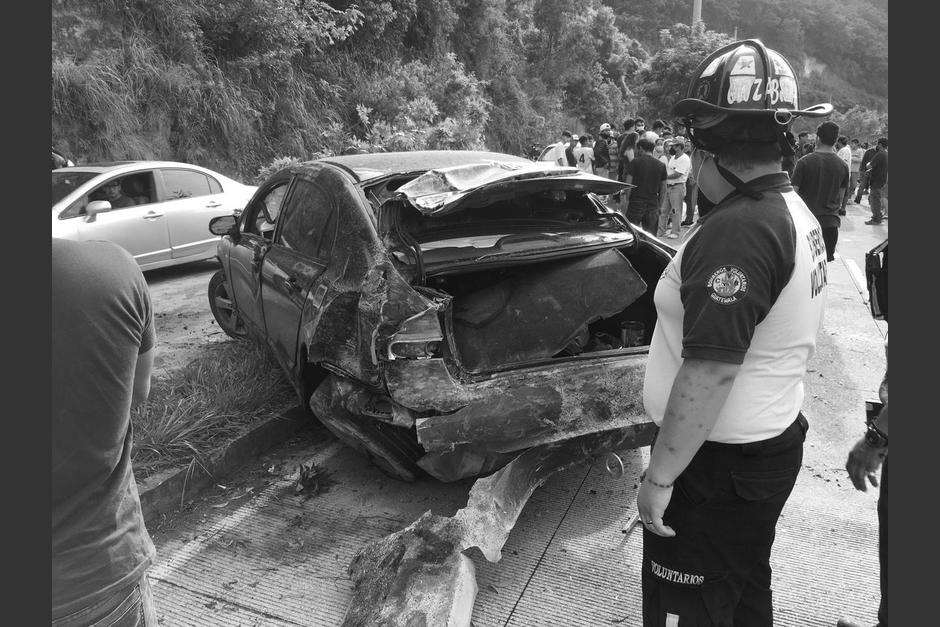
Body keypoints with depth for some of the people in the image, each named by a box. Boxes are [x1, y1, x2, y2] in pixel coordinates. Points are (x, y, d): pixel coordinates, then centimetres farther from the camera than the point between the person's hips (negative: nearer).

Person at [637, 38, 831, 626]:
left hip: (721, 464, -10)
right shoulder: (796, 212, 6)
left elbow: (711, 371, -29)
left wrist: (659, 476, -22)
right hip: (775, 441, 10)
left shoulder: (737, 231, -27)